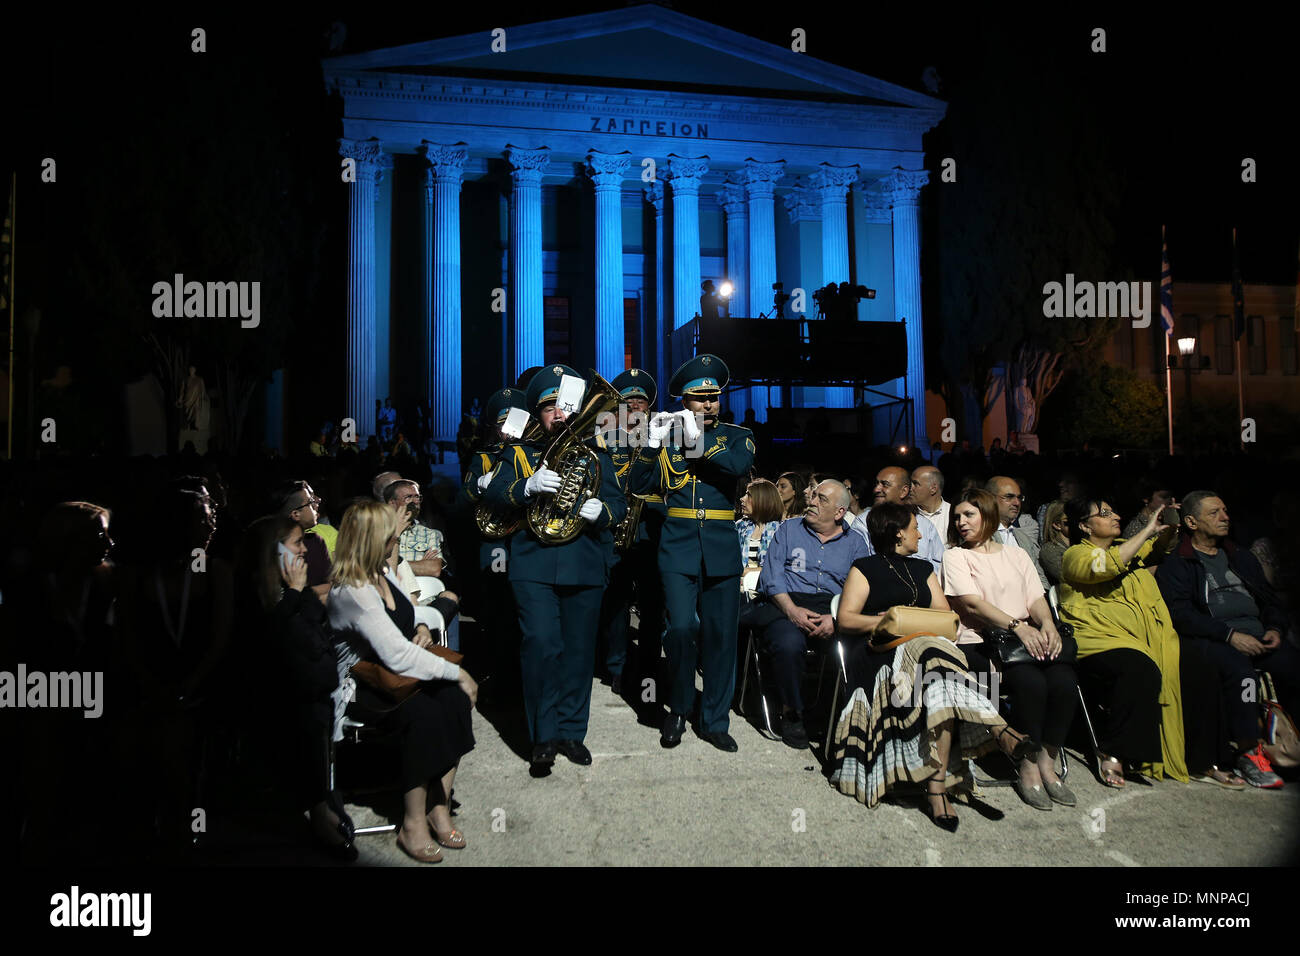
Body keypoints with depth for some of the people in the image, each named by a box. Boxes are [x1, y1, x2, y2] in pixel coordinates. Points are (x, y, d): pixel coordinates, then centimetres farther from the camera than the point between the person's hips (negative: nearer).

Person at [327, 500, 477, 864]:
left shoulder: (382, 574, 6)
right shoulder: (352, 592, -23)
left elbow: (404, 614, 25)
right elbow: (399, 656, -29)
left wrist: (421, 629, 2)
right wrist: (457, 672, -23)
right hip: (359, 688, -8)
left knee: (455, 697, -19)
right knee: (422, 711, -33)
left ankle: (440, 809, -10)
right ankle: (413, 826, -19)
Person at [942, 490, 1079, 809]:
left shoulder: (1017, 555, 24)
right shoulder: (956, 556, 9)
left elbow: (1036, 598, 14)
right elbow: (971, 603, -5)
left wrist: (1047, 623, -9)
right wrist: (1015, 625, -18)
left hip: (1027, 637, 4)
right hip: (979, 641, -4)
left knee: (1065, 680, -26)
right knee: (1030, 681, -31)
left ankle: (1047, 763, -13)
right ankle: (1028, 768, -17)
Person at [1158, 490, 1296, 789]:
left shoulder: (1241, 557, 26)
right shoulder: (1175, 565, 6)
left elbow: (1271, 601, 25)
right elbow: (1180, 613, -8)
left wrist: (1275, 629, 3)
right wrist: (1229, 635, -17)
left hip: (1256, 633, 5)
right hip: (1210, 639, -5)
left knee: (1293, 664, -25)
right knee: (1238, 667, -35)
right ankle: (1248, 753, -26)